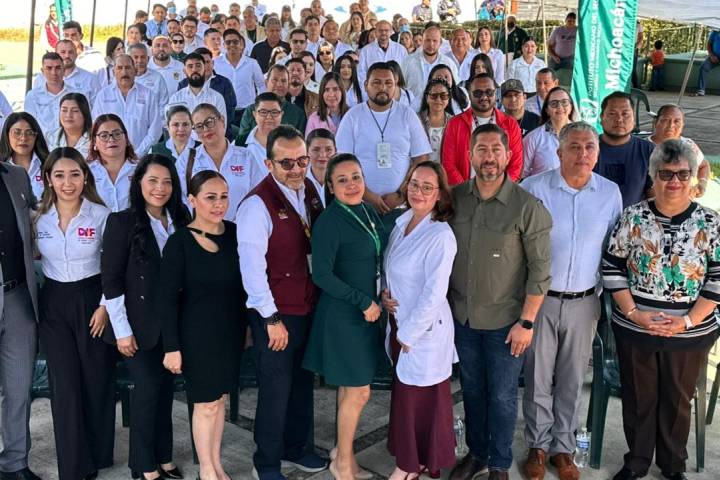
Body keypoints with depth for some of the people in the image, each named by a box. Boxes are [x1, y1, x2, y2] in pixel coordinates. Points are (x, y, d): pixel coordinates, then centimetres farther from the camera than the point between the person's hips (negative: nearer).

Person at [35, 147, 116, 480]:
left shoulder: (102, 215, -8)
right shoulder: (40, 219, 1)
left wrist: (105, 306, -9)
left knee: (97, 380, 6)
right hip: (53, 304, 2)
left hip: (92, 300, -2)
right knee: (64, 384, 3)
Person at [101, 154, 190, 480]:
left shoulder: (180, 221, 5)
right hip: (140, 325, -4)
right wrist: (122, 330, -12)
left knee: (166, 390, 12)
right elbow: (111, 280, -10)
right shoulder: (122, 222, -9)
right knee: (147, 390, 1)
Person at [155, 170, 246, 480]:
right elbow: (165, 299, -14)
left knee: (220, 399, 16)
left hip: (230, 330, 4)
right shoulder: (179, 241, -15)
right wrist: (172, 346, -15)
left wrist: (246, 324, 9)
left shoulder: (234, 233, -2)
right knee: (206, 403, 7)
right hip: (197, 332, -4)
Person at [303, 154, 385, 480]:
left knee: (350, 387, 16)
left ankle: (343, 450, 33)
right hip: (343, 314, -7)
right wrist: (364, 302, -16)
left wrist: (381, 295, 5)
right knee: (358, 391, 1)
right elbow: (322, 275, -20)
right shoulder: (329, 221, -17)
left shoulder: (369, 212, 6)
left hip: (368, 312, 7)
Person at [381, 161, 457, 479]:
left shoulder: (440, 235, -20)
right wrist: (384, 294, -3)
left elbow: (434, 294, -22)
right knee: (404, 397, 18)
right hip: (398, 323, 7)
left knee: (421, 400, 8)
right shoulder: (401, 224, 3)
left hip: (424, 330, -7)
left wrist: (409, 334, -16)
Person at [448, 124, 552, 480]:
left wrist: (526, 321, -13)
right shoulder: (455, 198, -4)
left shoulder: (528, 208, -16)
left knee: (502, 396, 11)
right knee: (471, 390, 19)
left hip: (504, 322, -4)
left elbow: (540, 270, -12)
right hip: (462, 316, 4)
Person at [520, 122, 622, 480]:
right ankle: (538, 445, 26)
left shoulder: (610, 193, 0)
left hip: (584, 302, 2)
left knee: (572, 379, 13)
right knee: (538, 377, 8)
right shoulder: (533, 188, -9)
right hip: (541, 299, -2)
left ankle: (563, 446, 30)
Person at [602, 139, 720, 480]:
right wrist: (633, 313, -11)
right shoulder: (633, 216, -4)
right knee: (638, 399, 14)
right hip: (634, 330, 0)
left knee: (678, 401, 16)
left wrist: (688, 320, -12)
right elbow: (612, 267, -3)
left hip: (690, 334, 0)